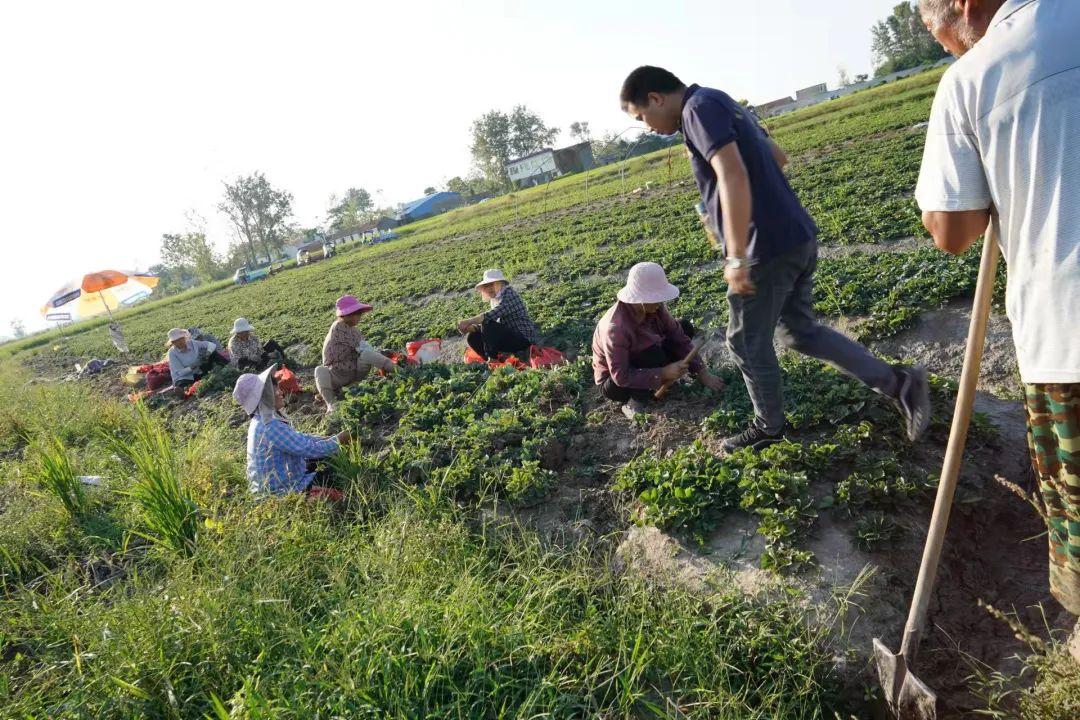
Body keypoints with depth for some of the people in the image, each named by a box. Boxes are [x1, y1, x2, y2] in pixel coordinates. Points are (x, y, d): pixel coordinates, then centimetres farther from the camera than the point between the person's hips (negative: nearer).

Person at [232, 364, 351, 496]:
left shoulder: (262, 420, 2)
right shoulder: (270, 426, -29)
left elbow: (299, 438, 11)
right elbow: (308, 448, -27)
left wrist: (328, 439, 4)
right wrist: (338, 441, -14)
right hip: (280, 489, -9)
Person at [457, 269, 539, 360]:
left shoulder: (508, 293, -14)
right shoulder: (494, 300, 12)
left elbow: (493, 315, -28)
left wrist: (468, 322, -28)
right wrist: (472, 327, -11)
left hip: (524, 339, -9)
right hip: (510, 337, 9)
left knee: (487, 324, -26)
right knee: (473, 337, 1)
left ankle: (492, 360, -12)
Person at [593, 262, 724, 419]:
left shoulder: (654, 307, -16)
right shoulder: (616, 327, -36)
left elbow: (679, 338, -7)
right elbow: (621, 376, -34)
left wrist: (702, 372, -13)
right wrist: (663, 373, -36)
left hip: (639, 362, 7)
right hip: (615, 383, -7)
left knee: (685, 328, -2)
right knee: (654, 354, -35)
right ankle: (634, 404, -16)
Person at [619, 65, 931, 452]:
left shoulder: (700, 107, -13)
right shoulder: (723, 105, 18)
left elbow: (733, 176, -27)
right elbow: (777, 156, 28)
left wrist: (736, 257, -27)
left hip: (767, 247, -10)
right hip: (798, 236, 10)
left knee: (747, 343, 8)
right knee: (801, 331, 18)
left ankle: (768, 427, 26)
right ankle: (897, 381, 14)